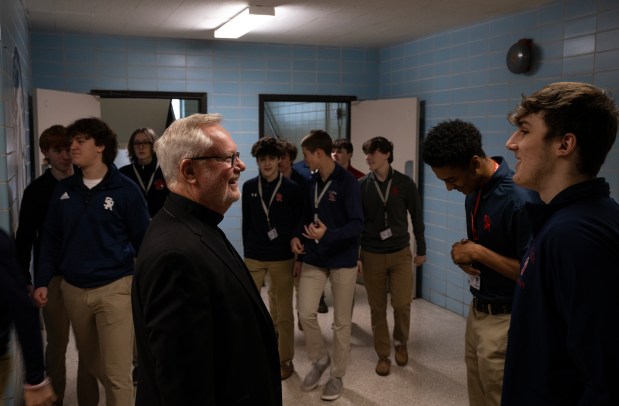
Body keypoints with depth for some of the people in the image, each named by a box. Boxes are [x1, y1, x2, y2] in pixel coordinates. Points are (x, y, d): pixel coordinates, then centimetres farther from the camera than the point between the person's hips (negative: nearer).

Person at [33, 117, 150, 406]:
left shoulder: (125, 190, -7)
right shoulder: (63, 190, 5)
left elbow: (144, 242, -4)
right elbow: (50, 239, 10)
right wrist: (42, 281, 3)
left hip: (114, 288, -5)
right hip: (73, 290, 5)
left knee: (117, 372, -4)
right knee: (90, 362, 21)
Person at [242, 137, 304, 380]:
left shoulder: (292, 189, -5)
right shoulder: (249, 187, 3)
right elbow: (246, 223, 7)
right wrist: (247, 251, 7)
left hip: (283, 259, -2)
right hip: (253, 258, 2)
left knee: (283, 313, 8)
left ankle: (285, 360, 23)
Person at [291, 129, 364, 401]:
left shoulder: (347, 182, -15)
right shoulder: (311, 181, 4)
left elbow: (357, 224, -19)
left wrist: (328, 234, -33)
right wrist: (297, 236, -2)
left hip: (343, 259, -5)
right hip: (313, 258, 5)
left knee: (341, 321, 7)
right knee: (306, 313, 1)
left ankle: (337, 376, 23)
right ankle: (320, 359, 27)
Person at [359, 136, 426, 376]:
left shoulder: (405, 183, -4)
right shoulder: (362, 185, -3)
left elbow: (417, 218, 3)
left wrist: (421, 250, 7)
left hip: (400, 253, -1)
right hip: (371, 255, 1)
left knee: (402, 304, -5)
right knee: (377, 308, 6)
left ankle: (401, 343, 25)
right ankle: (383, 355, 22)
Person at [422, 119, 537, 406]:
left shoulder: (518, 199, -24)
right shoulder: (473, 193, 4)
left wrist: (478, 252, -21)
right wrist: (463, 254, -3)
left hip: (503, 320, -8)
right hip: (477, 310, 8)